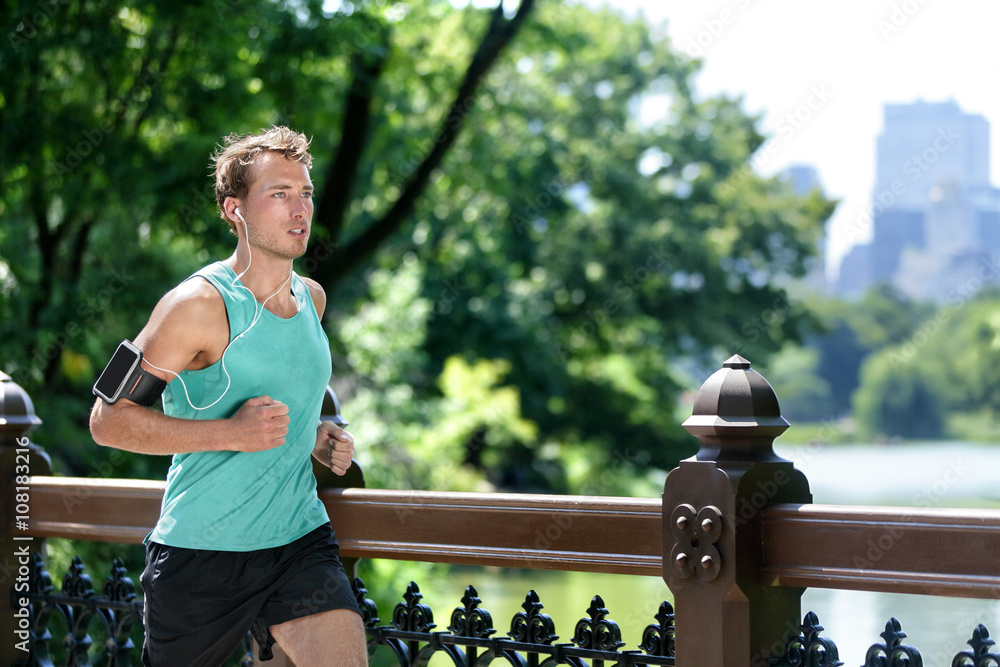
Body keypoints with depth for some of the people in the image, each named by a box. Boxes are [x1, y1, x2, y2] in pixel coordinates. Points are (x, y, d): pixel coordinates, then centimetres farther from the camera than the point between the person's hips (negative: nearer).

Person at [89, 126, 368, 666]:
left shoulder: (312, 298, 10)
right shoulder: (198, 305, -12)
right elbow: (108, 421, -13)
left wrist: (316, 438, 9)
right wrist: (231, 433, -21)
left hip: (300, 540, 4)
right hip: (201, 550, -4)